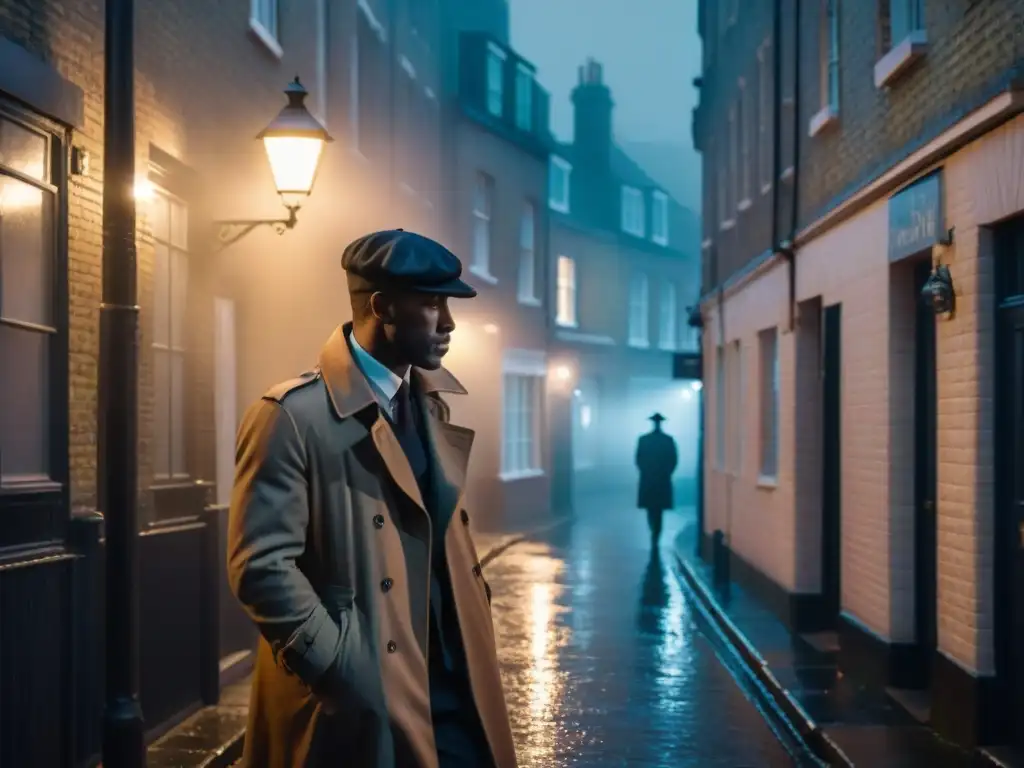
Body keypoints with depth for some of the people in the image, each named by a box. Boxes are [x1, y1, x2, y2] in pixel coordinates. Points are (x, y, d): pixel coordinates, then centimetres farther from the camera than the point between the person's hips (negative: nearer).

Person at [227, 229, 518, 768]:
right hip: (361, 703, -7)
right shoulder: (293, 416, -12)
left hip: (453, 690, 7)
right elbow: (261, 565, -17)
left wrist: (474, 627, 10)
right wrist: (339, 670, -18)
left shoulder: (434, 404, 13)